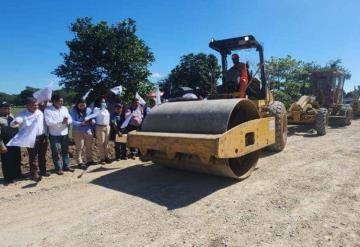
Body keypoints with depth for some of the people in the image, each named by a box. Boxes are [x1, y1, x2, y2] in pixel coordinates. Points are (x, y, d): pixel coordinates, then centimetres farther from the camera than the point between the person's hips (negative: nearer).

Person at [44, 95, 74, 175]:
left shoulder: (64, 108, 5)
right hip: (54, 135, -4)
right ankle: (58, 168, 16)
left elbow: (70, 119, 3)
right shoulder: (48, 110, -10)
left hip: (65, 134, 5)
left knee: (65, 151, 13)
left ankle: (66, 166, 25)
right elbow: (49, 122, -21)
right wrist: (61, 122, -25)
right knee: (55, 152, 5)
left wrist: (67, 121, -20)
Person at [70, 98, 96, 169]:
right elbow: (72, 121, -16)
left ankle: (89, 160, 25)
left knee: (89, 146, 10)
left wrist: (92, 121, -16)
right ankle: (80, 163, 9)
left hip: (88, 131, 4)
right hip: (78, 131, -4)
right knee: (79, 147, -1)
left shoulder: (88, 110, 2)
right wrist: (81, 123, -29)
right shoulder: (73, 111, -8)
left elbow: (93, 118, 7)